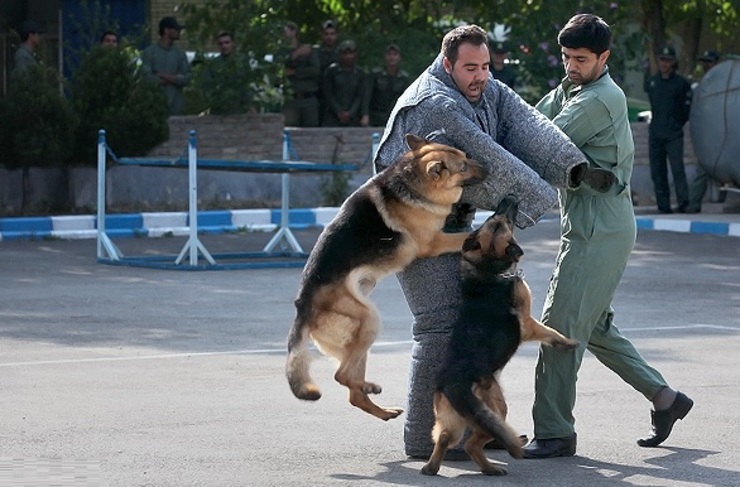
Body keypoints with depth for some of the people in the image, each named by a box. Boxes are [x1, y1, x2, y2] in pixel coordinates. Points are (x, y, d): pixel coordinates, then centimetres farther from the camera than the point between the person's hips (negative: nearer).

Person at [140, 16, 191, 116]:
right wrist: (174, 79, -3)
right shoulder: (149, 52, 2)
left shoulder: (180, 53, 12)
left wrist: (165, 76, -8)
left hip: (176, 105, 3)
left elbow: (186, 78, 3)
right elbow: (147, 77, -8)